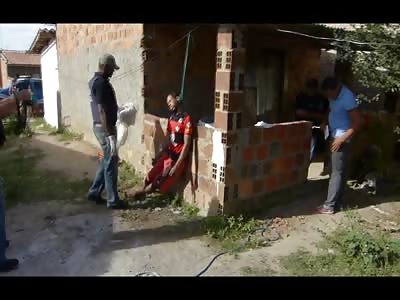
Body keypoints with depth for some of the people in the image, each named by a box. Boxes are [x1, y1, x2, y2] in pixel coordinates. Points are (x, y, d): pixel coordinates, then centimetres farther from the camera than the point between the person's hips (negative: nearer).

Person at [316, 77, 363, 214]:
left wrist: (342, 139, -22)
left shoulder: (347, 98, -22)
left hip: (341, 138, -9)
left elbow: (358, 122, -22)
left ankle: (329, 206, 1)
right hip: (335, 137, 9)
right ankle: (336, 200, 24)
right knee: (338, 171, 14)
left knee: (337, 172, -5)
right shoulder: (335, 95, 6)